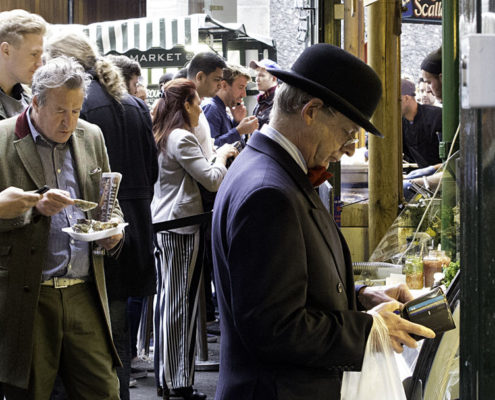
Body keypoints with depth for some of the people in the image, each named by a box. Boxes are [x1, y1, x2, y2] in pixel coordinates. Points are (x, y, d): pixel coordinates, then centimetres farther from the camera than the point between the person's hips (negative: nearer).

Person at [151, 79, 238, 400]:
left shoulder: (160, 137, 14)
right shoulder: (182, 138, -14)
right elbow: (212, 180, -16)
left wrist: (218, 157, 18)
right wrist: (221, 156, 1)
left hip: (162, 225, 9)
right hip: (183, 226, -9)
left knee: (167, 299, 11)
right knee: (183, 301, -5)